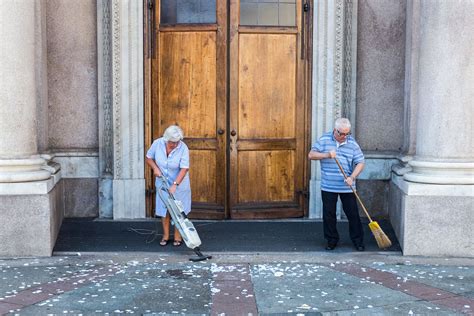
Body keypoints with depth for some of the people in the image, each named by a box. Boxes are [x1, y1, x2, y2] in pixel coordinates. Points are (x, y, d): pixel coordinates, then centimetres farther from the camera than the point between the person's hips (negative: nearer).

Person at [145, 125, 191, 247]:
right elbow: (149, 158, 0)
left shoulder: (183, 148, -24)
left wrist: (175, 185, -35)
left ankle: (178, 237, 16)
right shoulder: (157, 143, -15)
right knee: (164, 209, 9)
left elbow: (184, 169, -27)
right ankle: (165, 236, 21)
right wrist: (155, 168, -18)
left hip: (179, 184, -3)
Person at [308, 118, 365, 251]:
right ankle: (332, 240, 22)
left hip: (347, 187, 0)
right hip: (328, 187, 0)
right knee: (328, 215, 7)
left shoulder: (352, 143, -2)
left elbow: (360, 163, -3)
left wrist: (352, 177, -18)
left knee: (353, 214, 4)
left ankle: (358, 240, 17)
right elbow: (311, 155, -5)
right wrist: (327, 155, -20)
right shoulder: (324, 140, -2)